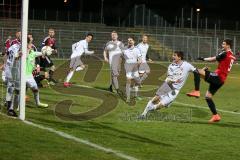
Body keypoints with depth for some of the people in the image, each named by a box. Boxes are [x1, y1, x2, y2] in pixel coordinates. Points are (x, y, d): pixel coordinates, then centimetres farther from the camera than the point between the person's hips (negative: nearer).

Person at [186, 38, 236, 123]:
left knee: (197, 71, -16)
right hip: (222, 80, 9)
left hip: (217, 76, -9)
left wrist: (203, 59, 11)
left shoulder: (225, 53, -9)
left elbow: (213, 59, -6)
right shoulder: (232, 56, 19)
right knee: (208, 96, 13)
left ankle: (196, 91, -22)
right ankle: (215, 115, 10)